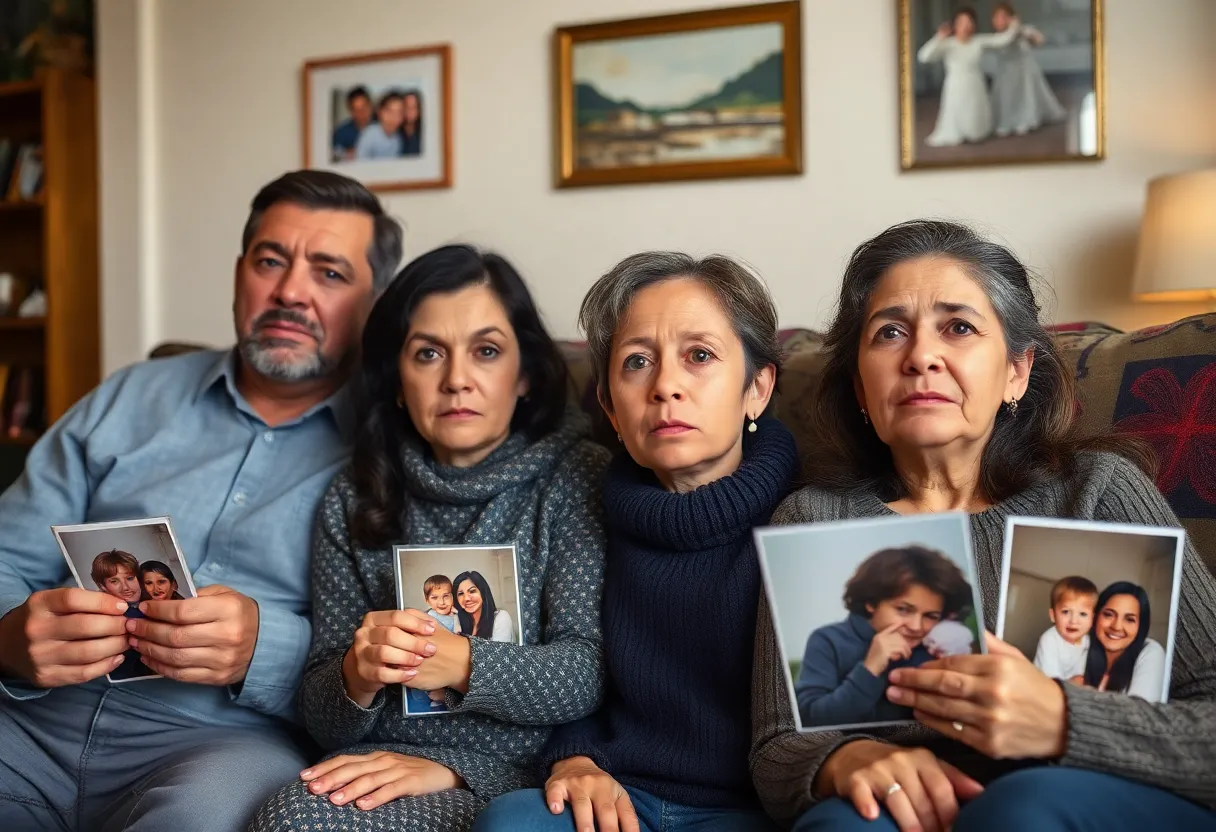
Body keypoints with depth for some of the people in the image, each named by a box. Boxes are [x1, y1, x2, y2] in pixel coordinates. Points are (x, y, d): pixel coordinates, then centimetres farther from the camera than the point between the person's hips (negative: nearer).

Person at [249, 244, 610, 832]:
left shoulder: (577, 479, 0)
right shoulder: (355, 499, 8)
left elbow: (591, 672, -9)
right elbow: (322, 719, 7)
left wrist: (460, 663, -25)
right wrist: (358, 673, -16)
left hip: (518, 771, -3)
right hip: (385, 762, 4)